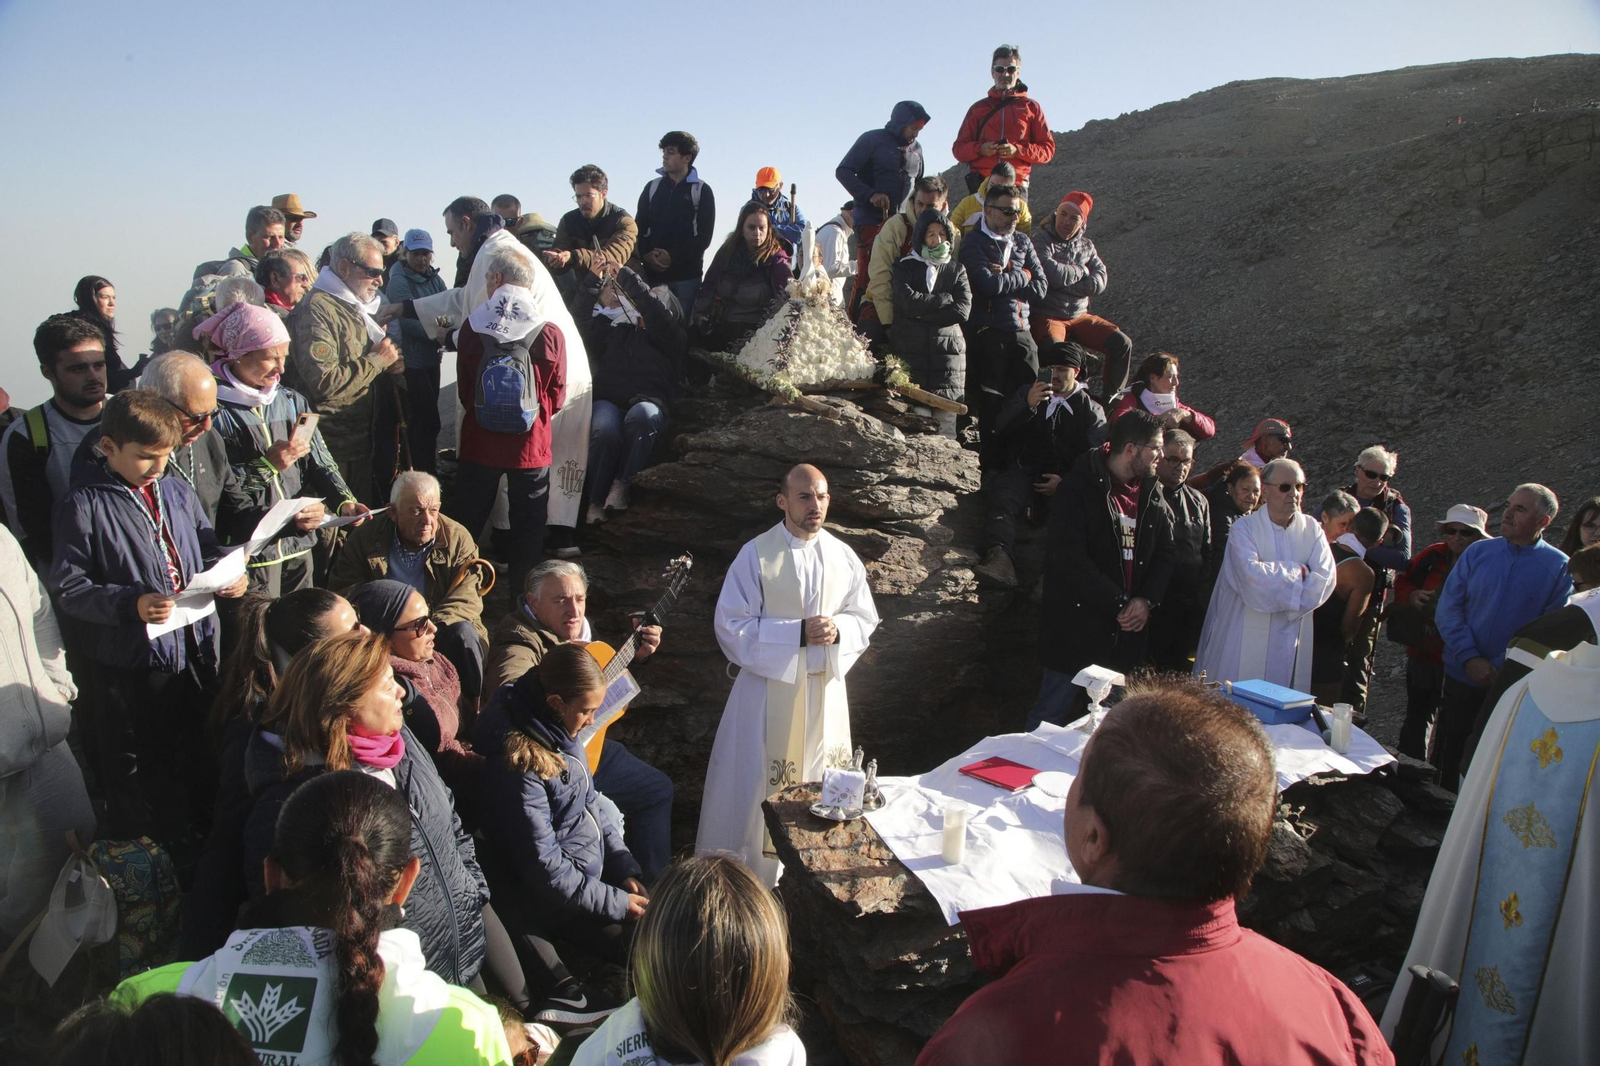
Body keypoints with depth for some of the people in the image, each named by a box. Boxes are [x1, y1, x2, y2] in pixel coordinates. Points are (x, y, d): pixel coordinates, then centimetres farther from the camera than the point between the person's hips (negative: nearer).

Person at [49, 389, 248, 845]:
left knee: (194, 762, 20)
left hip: (194, 652, 5)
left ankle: (190, 845, 41)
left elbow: (207, 548, 16)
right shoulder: (84, 506, -11)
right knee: (134, 777, 11)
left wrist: (229, 575, -5)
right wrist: (131, 604, -26)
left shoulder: (177, 492, 5)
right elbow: (67, 588, -13)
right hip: (128, 666, -5)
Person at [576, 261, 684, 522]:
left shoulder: (671, 338, 18)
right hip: (609, 401, 1)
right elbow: (579, 320, 12)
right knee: (604, 431, -35)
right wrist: (594, 280, 6)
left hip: (649, 403, -1)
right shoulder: (613, 331, 26)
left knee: (642, 414, -39)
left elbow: (659, 315, -1)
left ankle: (622, 484, -28)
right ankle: (596, 501, -27)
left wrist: (626, 276, 0)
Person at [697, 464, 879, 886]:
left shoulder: (843, 557, 3)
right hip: (769, 687, -4)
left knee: (821, 781, 14)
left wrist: (838, 630, -14)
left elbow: (865, 619, 10)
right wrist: (796, 633, -21)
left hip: (825, 688, 4)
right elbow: (731, 626, -13)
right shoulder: (755, 555, -10)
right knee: (760, 781, 3)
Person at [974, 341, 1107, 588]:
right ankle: (1000, 558, -55)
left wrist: (1066, 481, -9)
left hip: (1066, 479, 0)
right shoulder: (1026, 393, 23)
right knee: (1001, 500, -34)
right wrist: (1028, 405, -11)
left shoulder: (1090, 409, 19)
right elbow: (1001, 429, 8)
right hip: (1023, 471, 0)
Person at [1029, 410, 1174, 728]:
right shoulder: (1077, 488, -10)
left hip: (1127, 631, 6)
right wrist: (1119, 604, -18)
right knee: (1051, 717, 1)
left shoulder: (1153, 495, 10)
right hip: (1076, 628, -6)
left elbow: (1165, 553, 11)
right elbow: (1070, 558, -17)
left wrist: (1147, 600, -7)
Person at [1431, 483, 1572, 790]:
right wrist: (1470, 658, -14)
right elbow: (1448, 609, -2)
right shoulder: (1478, 552, 1)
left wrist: (1503, 670, -15)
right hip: (1460, 676, 2)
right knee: (1446, 756, 10)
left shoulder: (1560, 567, -4)